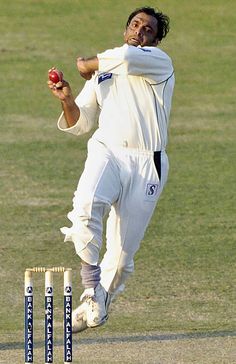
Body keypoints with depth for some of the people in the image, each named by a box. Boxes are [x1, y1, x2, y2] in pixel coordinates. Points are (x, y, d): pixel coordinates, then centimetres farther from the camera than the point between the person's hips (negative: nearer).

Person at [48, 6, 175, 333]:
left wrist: (88, 65, 2)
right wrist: (67, 100, 0)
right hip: (106, 153, 2)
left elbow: (126, 58, -15)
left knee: (122, 254, -4)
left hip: (146, 162, -2)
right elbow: (79, 124, 21)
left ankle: (95, 305, 15)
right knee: (87, 205, -32)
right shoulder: (101, 74, 21)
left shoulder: (160, 62, 7)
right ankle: (91, 282, -20)